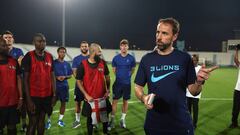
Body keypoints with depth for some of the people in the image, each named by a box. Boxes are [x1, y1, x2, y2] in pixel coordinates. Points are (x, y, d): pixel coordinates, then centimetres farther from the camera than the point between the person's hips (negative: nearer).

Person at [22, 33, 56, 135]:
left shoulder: (49, 56, 5)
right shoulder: (29, 57, -9)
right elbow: (26, 79, -10)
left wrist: (54, 94, 6)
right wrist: (28, 99, -13)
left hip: (47, 95, 4)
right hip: (34, 95, -4)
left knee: (42, 119, 16)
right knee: (33, 122, 5)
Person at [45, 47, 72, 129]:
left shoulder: (67, 64, 8)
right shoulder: (53, 63, -2)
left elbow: (70, 75, 10)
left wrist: (65, 77, -9)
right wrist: (56, 77, -17)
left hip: (64, 86, 4)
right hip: (55, 86, -3)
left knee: (63, 103, 8)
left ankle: (60, 120, 23)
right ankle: (49, 120, 13)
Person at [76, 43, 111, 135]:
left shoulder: (103, 63, -2)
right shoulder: (83, 65, -13)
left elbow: (107, 77, 9)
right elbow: (78, 81, -8)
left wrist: (108, 90, 0)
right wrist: (86, 95, -15)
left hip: (103, 97, 4)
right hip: (90, 98, -3)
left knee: (105, 117, 17)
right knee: (90, 118, 12)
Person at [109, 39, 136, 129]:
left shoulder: (131, 58, -4)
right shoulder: (116, 58, -2)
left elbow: (133, 69, 10)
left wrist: (127, 76, 7)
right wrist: (119, 76, 9)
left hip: (127, 83, 0)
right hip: (118, 83, 0)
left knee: (125, 101, 10)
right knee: (115, 101, 2)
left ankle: (122, 119, 24)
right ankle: (112, 120, 13)